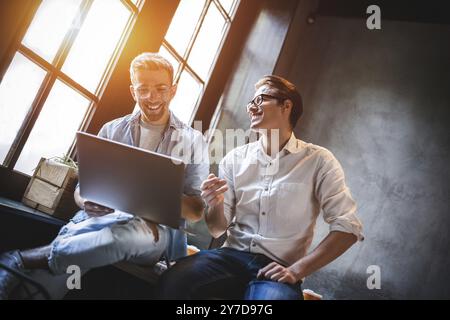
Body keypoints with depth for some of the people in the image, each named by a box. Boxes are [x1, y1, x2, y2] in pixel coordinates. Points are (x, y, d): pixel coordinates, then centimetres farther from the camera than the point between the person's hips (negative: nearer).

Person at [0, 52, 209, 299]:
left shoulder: (192, 141, 8)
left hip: (157, 228, -1)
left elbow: (196, 211, 3)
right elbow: (82, 188, 14)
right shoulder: (112, 130, 15)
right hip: (101, 217, 1)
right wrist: (87, 201, -13)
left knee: (128, 234, -39)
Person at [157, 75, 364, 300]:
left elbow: (348, 228, -4)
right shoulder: (235, 159, 7)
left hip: (278, 268, -2)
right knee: (173, 281, -25)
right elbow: (217, 230, 9)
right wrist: (217, 205, -14)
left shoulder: (318, 161, -1)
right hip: (233, 255, 3)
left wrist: (296, 270, -13)